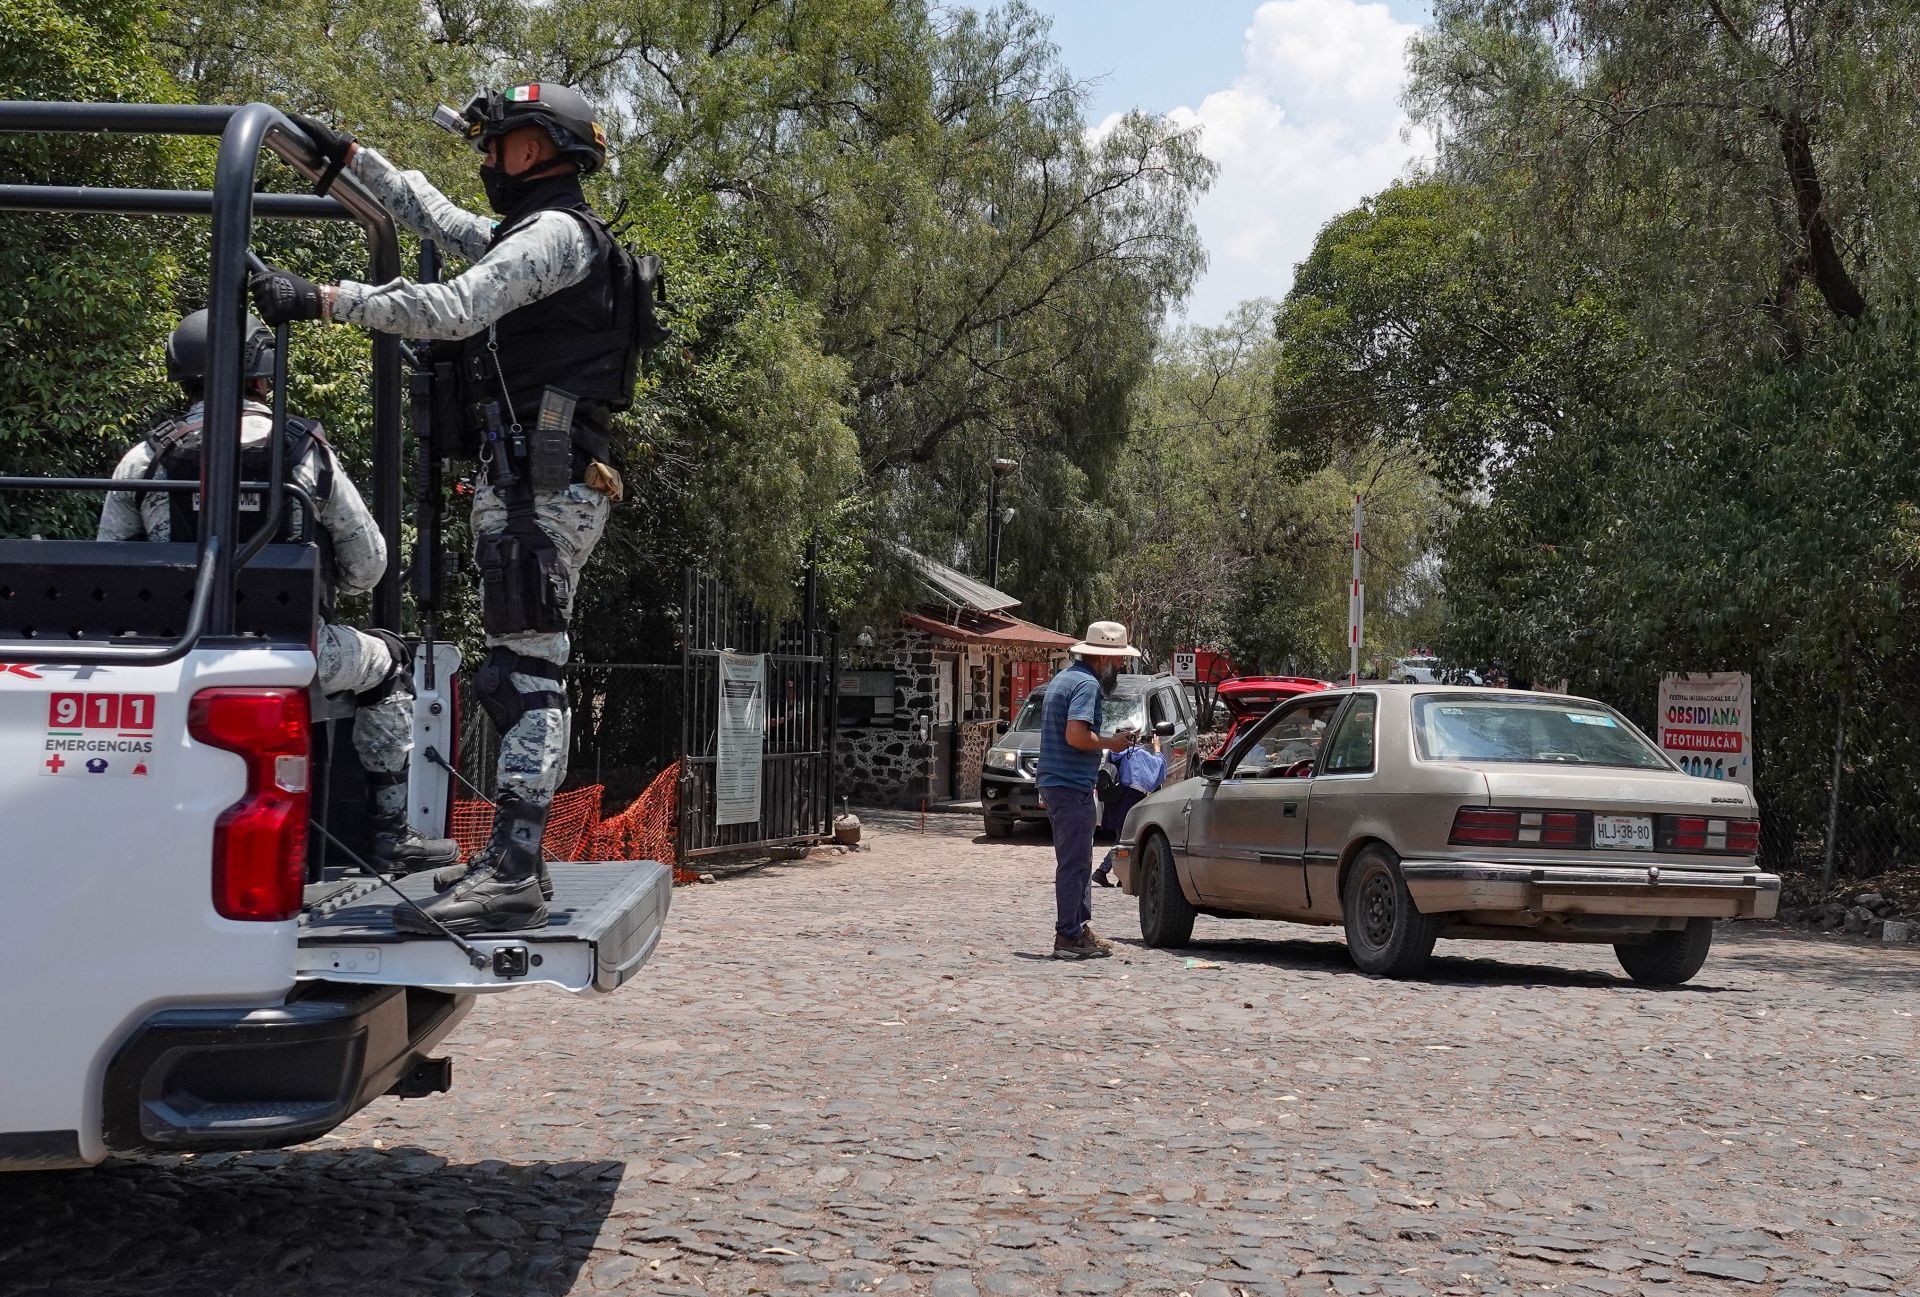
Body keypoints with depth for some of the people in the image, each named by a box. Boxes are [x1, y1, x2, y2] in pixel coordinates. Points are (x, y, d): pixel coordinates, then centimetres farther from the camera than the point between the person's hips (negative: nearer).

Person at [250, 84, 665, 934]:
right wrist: (348, 154, 37)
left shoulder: (555, 231, -7)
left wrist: (320, 300, -20)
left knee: (528, 673, -16)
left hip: (539, 483, -11)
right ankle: (512, 860, 15)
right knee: (518, 674, 10)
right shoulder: (521, 234, 26)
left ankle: (512, 879, -20)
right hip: (522, 483, 11)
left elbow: (454, 309, -19)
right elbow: (431, 213, 40)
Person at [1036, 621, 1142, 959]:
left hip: (1056, 782, 11)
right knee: (1074, 864, -6)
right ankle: (1069, 937, -4)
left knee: (1077, 861, 17)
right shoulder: (1087, 684, -14)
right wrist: (1110, 743, -10)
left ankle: (1081, 929, 23)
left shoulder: (1062, 678, 18)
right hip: (1072, 786, -11)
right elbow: (1076, 735, -25)